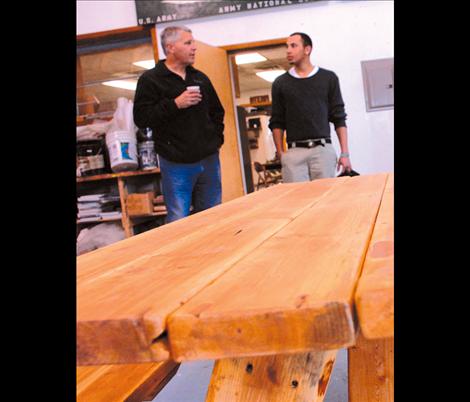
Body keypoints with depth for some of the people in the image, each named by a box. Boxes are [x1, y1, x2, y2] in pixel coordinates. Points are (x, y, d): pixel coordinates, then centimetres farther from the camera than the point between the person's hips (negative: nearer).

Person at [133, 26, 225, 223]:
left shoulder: (200, 78, 14)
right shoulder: (150, 79, -2)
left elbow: (217, 112, 26)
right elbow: (141, 118, -12)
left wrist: (217, 138, 12)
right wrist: (175, 104, -17)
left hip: (209, 159, 5)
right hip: (176, 163, -5)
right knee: (179, 221, -5)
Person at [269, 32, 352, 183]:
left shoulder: (328, 78, 8)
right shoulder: (280, 83, 10)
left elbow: (339, 118, 8)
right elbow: (277, 122, 10)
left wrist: (345, 153, 1)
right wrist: (281, 154, -1)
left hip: (323, 149, 0)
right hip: (293, 152, 0)